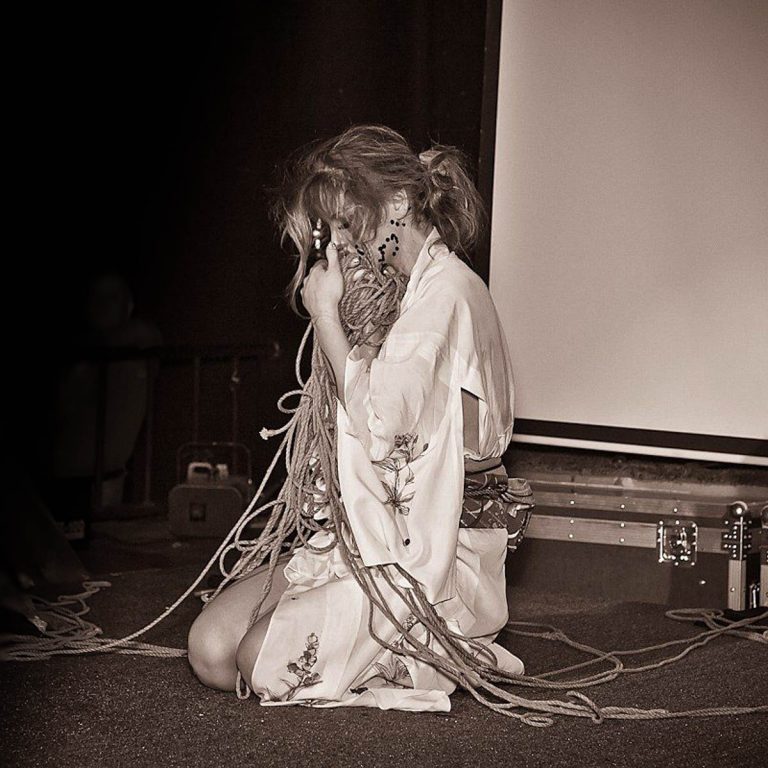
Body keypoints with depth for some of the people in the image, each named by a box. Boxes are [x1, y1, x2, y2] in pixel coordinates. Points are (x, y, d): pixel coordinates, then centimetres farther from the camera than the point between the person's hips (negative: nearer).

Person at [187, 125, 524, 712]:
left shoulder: (446, 288, -14)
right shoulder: (405, 290, 18)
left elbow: (380, 425, -22)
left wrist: (327, 314, -14)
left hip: (428, 551, -9)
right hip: (368, 531, 10)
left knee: (268, 666, -21)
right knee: (211, 648, -6)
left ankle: (441, 658, 0)